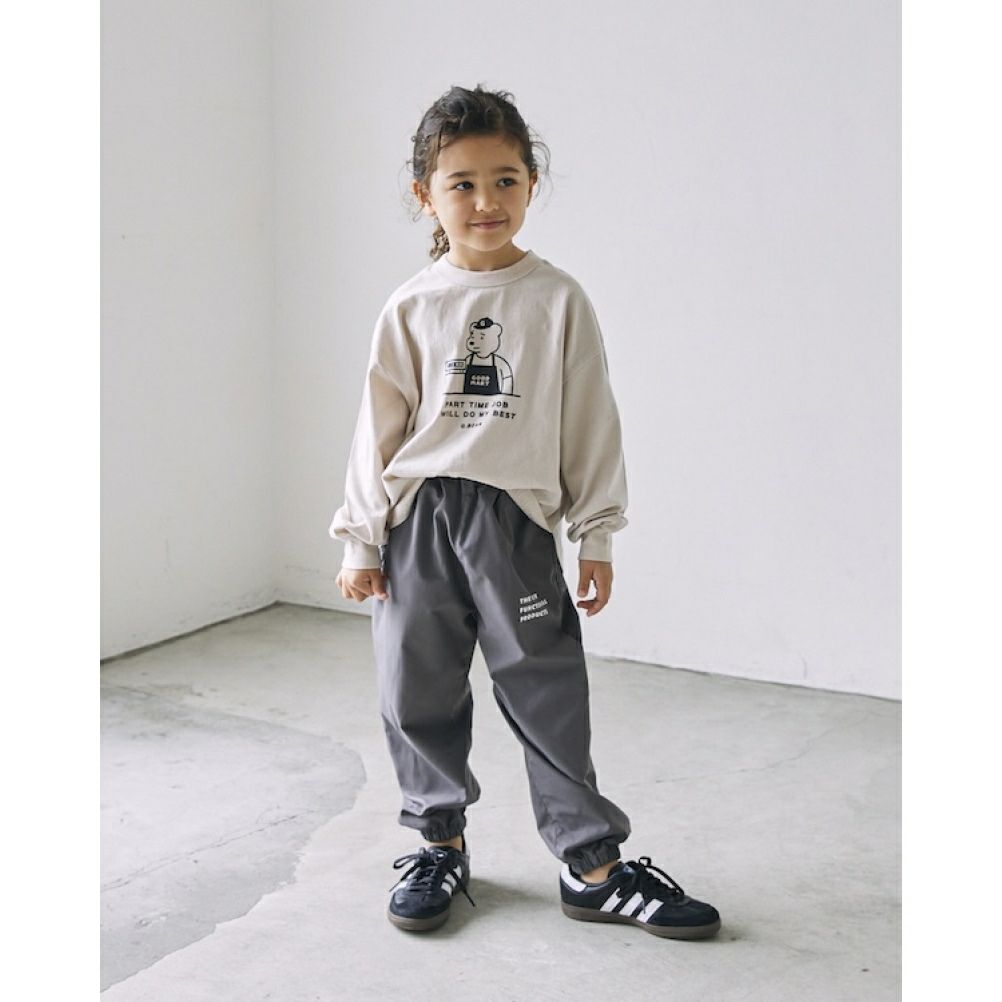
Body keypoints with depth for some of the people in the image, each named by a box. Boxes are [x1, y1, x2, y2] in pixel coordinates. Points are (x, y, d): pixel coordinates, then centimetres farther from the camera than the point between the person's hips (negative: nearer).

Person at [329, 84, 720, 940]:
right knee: (419, 695, 9)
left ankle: (593, 863, 15)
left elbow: (590, 423, 3)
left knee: (550, 695, 2)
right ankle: (440, 844, 29)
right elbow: (380, 427, 7)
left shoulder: (558, 300, 0)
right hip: (418, 519, 2)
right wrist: (362, 539, 6)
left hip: (515, 517, -2)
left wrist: (596, 535, 2)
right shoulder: (412, 307, 4)